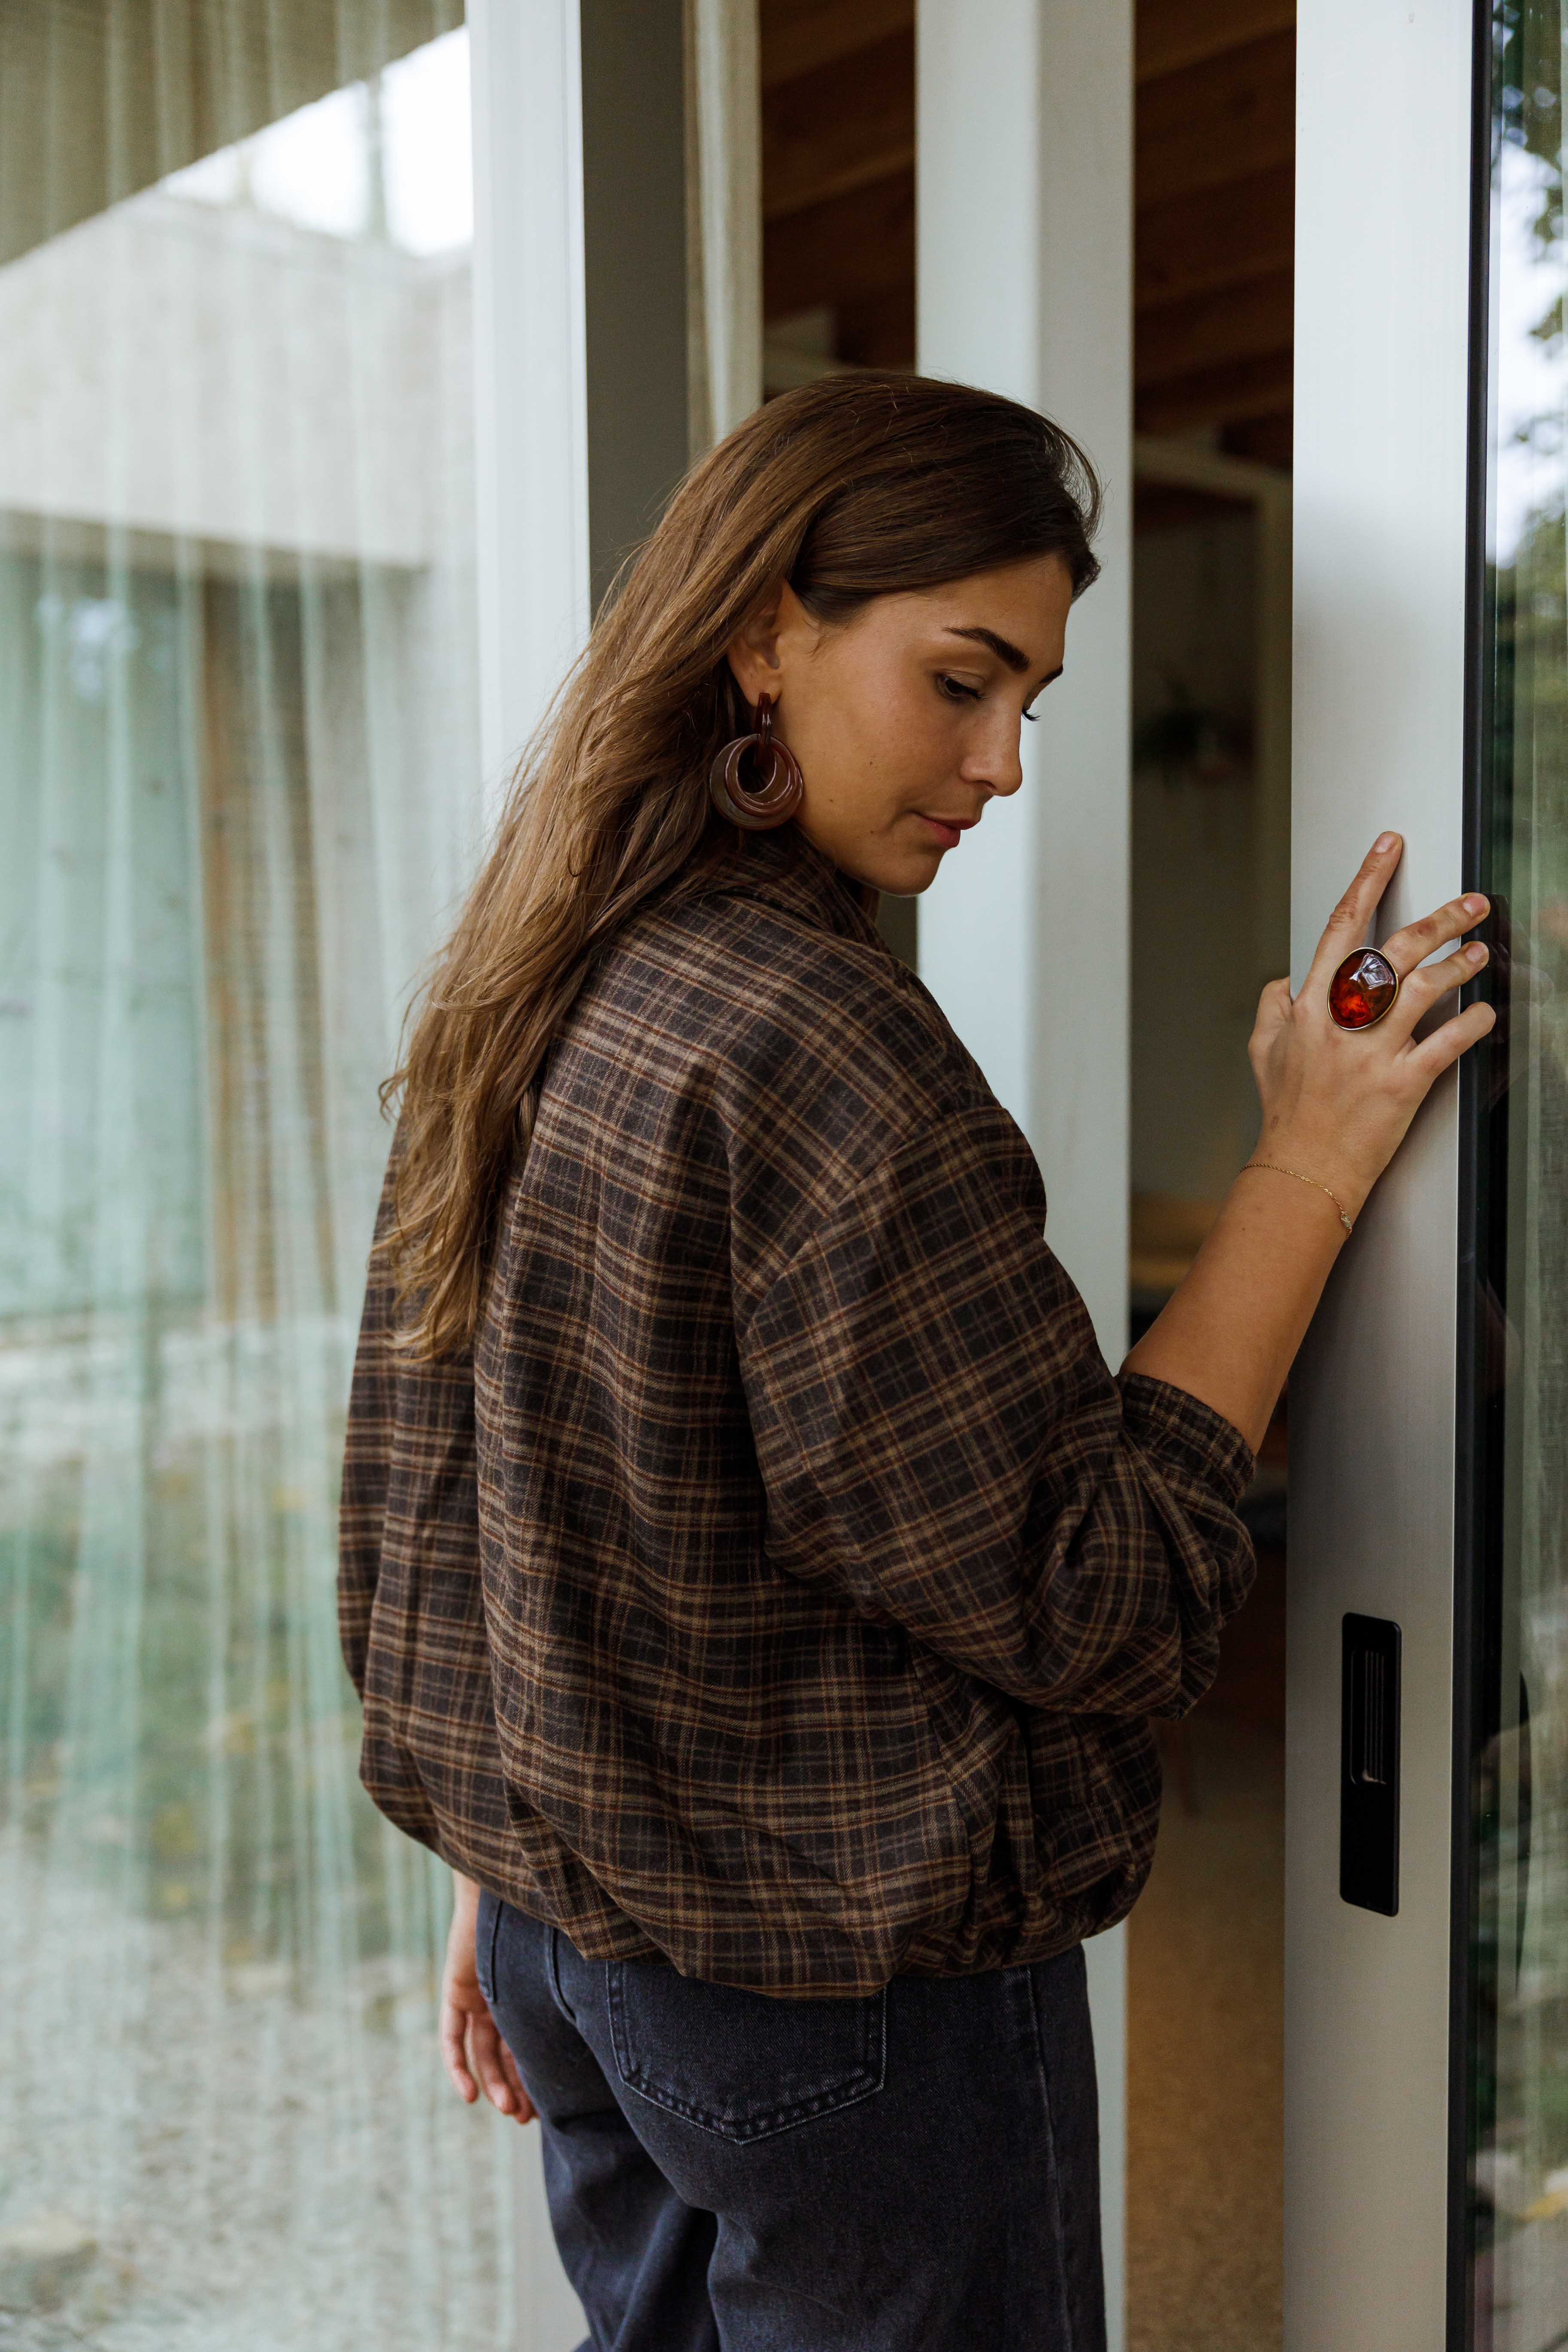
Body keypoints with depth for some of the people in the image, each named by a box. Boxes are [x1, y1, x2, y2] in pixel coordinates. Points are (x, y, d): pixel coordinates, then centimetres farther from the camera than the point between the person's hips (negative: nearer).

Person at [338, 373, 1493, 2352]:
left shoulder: (521, 1010, 2)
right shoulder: (817, 1042, -24)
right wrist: (1311, 1167, -15)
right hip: (850, 1989, -8)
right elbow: (1093, 1601, -20)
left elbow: (424, 1510, 9)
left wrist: (513, 1865, 19)